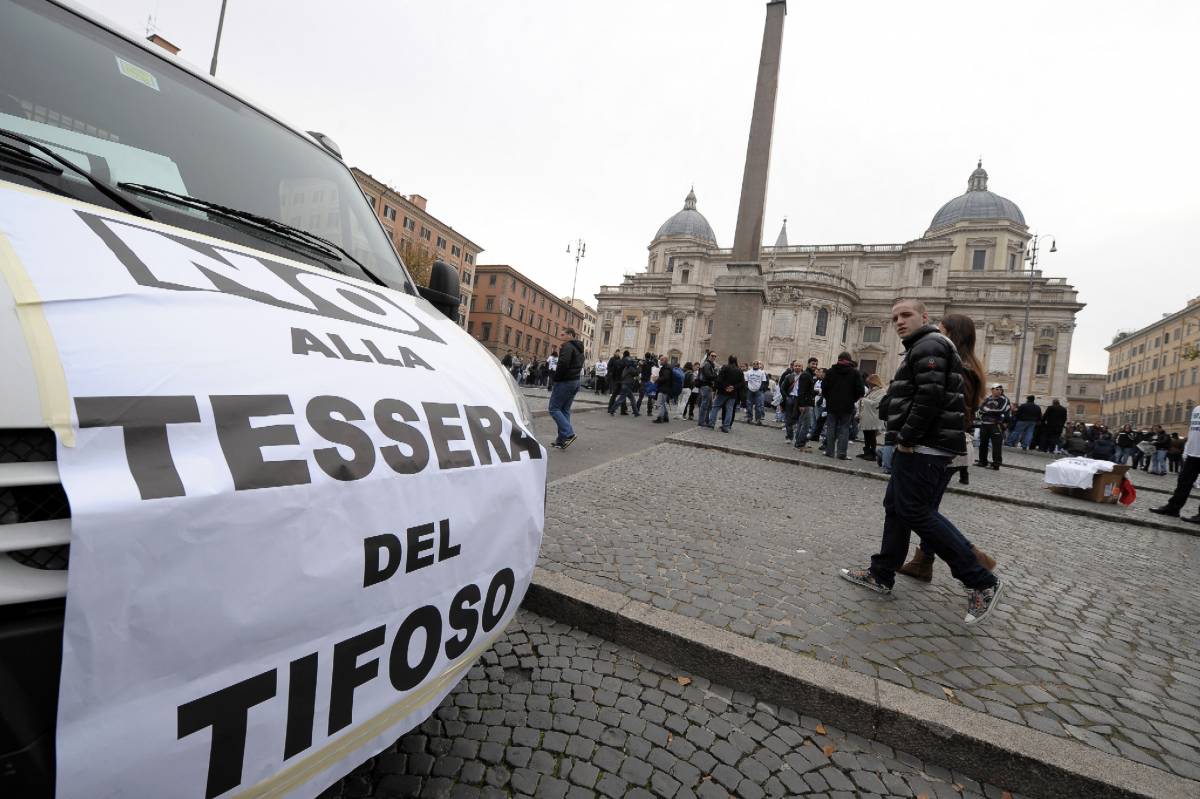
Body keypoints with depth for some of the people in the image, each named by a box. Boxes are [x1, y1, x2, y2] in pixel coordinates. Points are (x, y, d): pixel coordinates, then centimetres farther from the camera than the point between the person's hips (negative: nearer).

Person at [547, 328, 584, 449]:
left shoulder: (568, 346, -13)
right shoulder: (580, 349, 19)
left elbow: (563, 363, -25)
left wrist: (556, 379, -14)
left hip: (565, 381, -10)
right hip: (575, 382, 10)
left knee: (554, 408, -5)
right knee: (565, 410, 12)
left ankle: (568, 433, -16)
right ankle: (562, 440, 12)